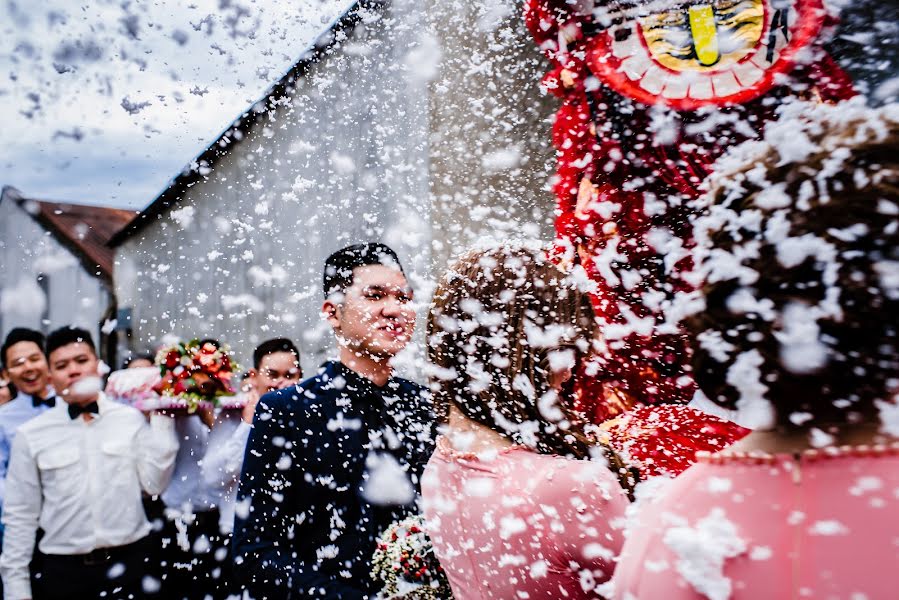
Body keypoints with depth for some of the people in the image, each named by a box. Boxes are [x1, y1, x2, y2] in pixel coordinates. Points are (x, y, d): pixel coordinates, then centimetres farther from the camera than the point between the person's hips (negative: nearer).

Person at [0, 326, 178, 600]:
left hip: (129, 563, 0)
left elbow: (154, 484, -8)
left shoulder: (132, 419, -3)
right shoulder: (31, 435, -2)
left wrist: (161, 421, -10)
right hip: (62, 570, 0)